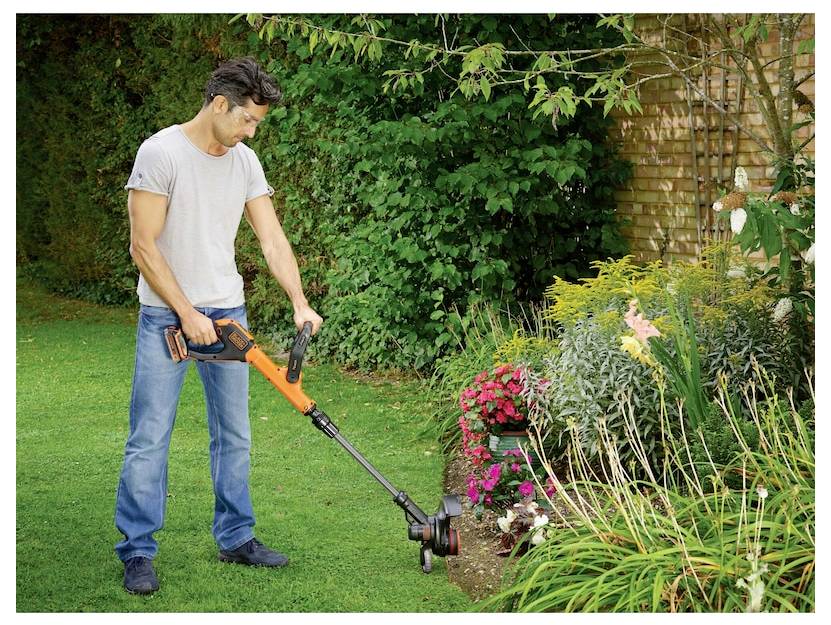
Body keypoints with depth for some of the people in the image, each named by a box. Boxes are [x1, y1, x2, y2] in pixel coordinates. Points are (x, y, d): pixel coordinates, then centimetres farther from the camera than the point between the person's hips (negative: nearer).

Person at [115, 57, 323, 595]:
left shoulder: (245, 162, 5)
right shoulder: (161, 153, -14)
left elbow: (273, 240, 4)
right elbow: (143, 247, -16)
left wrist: (300, 303, -9)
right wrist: (187, 313, -17)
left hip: (227, 312, 6)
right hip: (166, 315, -6)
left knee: (234, 435, 12)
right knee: (150, 438, -5)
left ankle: (236, 538, 23)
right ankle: (137, 552, 3)